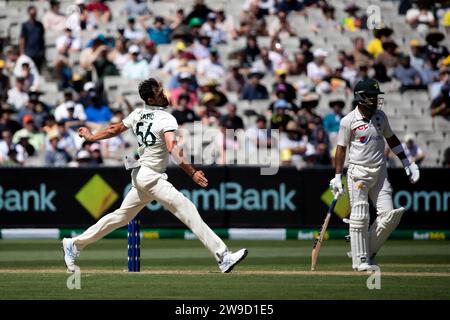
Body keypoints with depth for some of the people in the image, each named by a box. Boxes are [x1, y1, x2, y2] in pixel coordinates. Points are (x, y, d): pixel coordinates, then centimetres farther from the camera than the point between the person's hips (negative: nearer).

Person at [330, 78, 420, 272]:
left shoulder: (380, 116, 8)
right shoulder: (349, 121, -8)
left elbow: (390, 138, 21)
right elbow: (341, 148, -4)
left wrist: (406, 162, 18)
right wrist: (337, 177, -7)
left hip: (379, 172, 5)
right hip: (358, 173, -5)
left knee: (389, 215, -5)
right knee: (360, 216, -6)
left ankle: (368, 251, 11)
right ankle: (360, 260, 3)